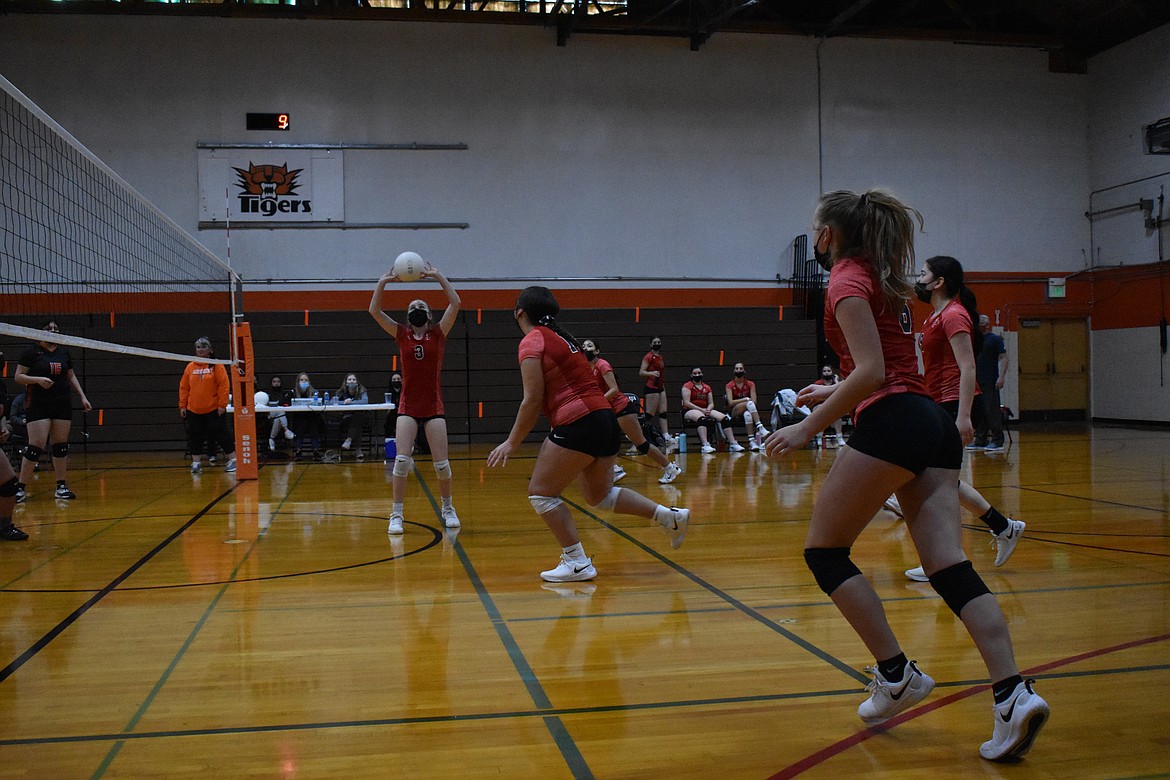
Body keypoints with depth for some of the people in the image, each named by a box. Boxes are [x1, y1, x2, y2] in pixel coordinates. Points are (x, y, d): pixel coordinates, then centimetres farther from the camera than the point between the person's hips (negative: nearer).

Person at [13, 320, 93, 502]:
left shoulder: (64, 352, 12)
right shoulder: (31, 352, -2)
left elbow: (71, 376, 20)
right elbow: (18, 377, -4)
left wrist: (82, 397, 14)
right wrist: (38, 379, -20)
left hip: (62, 404, 5)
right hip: (37, 405, -5)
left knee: (61, 445, 5)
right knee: (36, 446, -10)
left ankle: (61, 487, 11)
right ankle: (21, 488, -1)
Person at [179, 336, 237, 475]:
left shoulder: (216, 365, -4)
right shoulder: (190, 367, 6)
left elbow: (223, 385, -8)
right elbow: (183, 388, 9)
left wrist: (222, 404, -12)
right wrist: (182, 405, 4)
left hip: (214, 410, -4)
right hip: (193, 410, 4)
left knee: (222, 434, -2)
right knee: (195, 437, 6)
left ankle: (233, 460, 7)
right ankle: (196, 463, 16)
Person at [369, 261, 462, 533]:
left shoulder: (438, 333, 3)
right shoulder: (402, 335, 6)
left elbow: (455, 303, -8)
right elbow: (374, 311, -2)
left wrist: (439, 276, -8)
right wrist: (383, 282, -7)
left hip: (434, 406, 0)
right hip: (408, 407, 0)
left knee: (441, 462, -1)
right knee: (402, 459, -13)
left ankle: (448, 508, 22)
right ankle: (397, 514, -2)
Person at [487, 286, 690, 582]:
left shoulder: (532, 340, -4)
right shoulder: (560, 337, 21)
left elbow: (533, 401, -10)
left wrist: (512, 443, -5)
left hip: (579, 423, -9)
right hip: (606, 419, 9)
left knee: (541, 492, 1)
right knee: (599, 494, 23)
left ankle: (576, 562, 0)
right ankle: (670, 516, 19)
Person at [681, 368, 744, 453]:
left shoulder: (707, 387, 19)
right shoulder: (687, 386, 1)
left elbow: (711, 403, 14)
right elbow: (686, 403, -10)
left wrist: (708, 409, -10)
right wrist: (701, 410, -17)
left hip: (706, 410, 6)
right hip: (689, 411, -6)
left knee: (725, 418, -13)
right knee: (702, 418, -41)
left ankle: (733, 444, -15)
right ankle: (705, 445, -54)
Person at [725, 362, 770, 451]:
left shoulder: (750, 384, 8)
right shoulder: (729, 386, 3)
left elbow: (754, 401, -2)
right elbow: (730, 402, -10)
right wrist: (746, 399, -14)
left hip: (748, 410, 2)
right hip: (734, 412, -2)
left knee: (747, 414, -37)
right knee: (750, 403, -33)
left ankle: (752, 440, -48)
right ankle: (760, 428, -48)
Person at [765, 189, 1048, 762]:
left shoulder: (846, 281, -2)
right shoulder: (880, 279, 24)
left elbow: (872, 372, -15)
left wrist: (808, 427, -12)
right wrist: (836, 392, 39)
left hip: (891, 422, -9)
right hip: (935, 425, 9)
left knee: (824, 550, 4)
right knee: (948, 565, 0)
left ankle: (896, 673, -1)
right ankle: (1014, 693, -13)